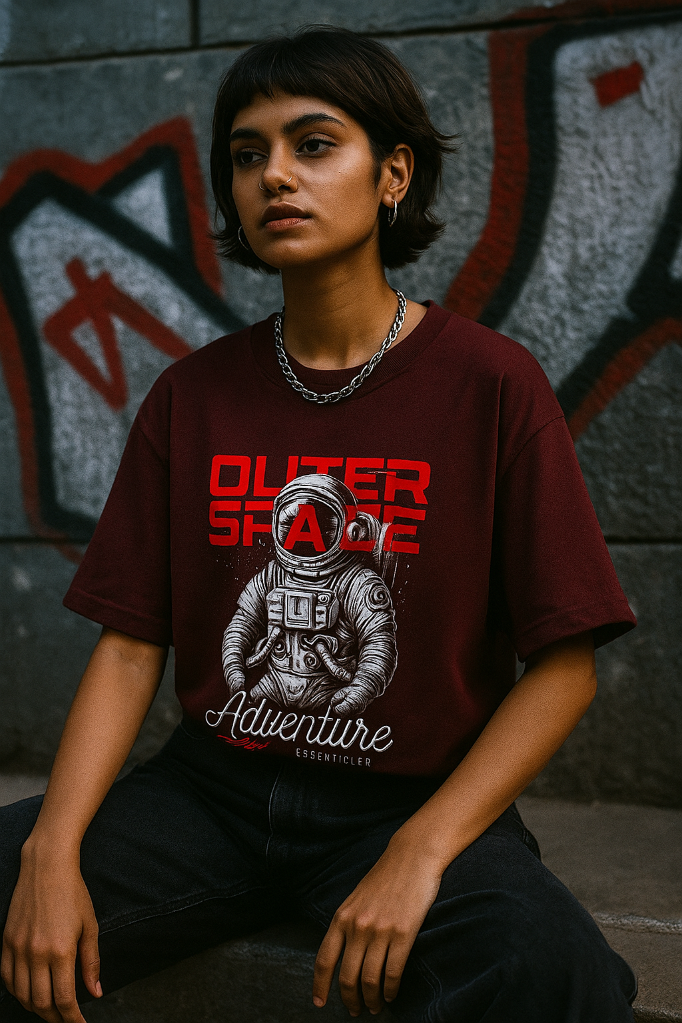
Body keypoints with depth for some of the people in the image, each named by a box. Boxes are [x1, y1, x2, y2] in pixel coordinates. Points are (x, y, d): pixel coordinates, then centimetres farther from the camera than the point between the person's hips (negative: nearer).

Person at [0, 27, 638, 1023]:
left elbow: (564, 666, -6)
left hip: (416, 801, -3)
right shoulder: (191, 397, 6)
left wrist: (418, 858, -17)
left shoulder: (491, 384, -5)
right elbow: (129, 645, 3)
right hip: (211, 786, 4)